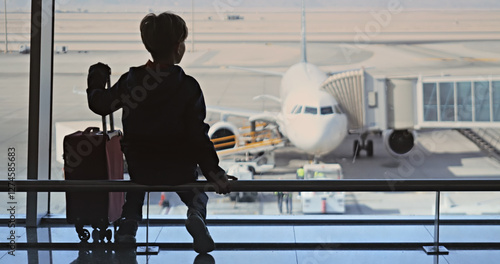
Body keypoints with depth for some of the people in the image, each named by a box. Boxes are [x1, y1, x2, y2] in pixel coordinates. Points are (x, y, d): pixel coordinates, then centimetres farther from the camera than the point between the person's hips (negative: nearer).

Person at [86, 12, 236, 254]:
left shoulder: (130, 80, -8)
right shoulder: (188, 86, -16)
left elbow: (100, 104, 6)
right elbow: (197, 134, -18)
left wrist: (96, 78, 25)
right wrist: (213, 171, -13)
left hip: (140, 169, 2)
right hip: (179, 170, -2)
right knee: (195, 193, 31)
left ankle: (128, 224, 13)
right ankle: (197, 215, -3)